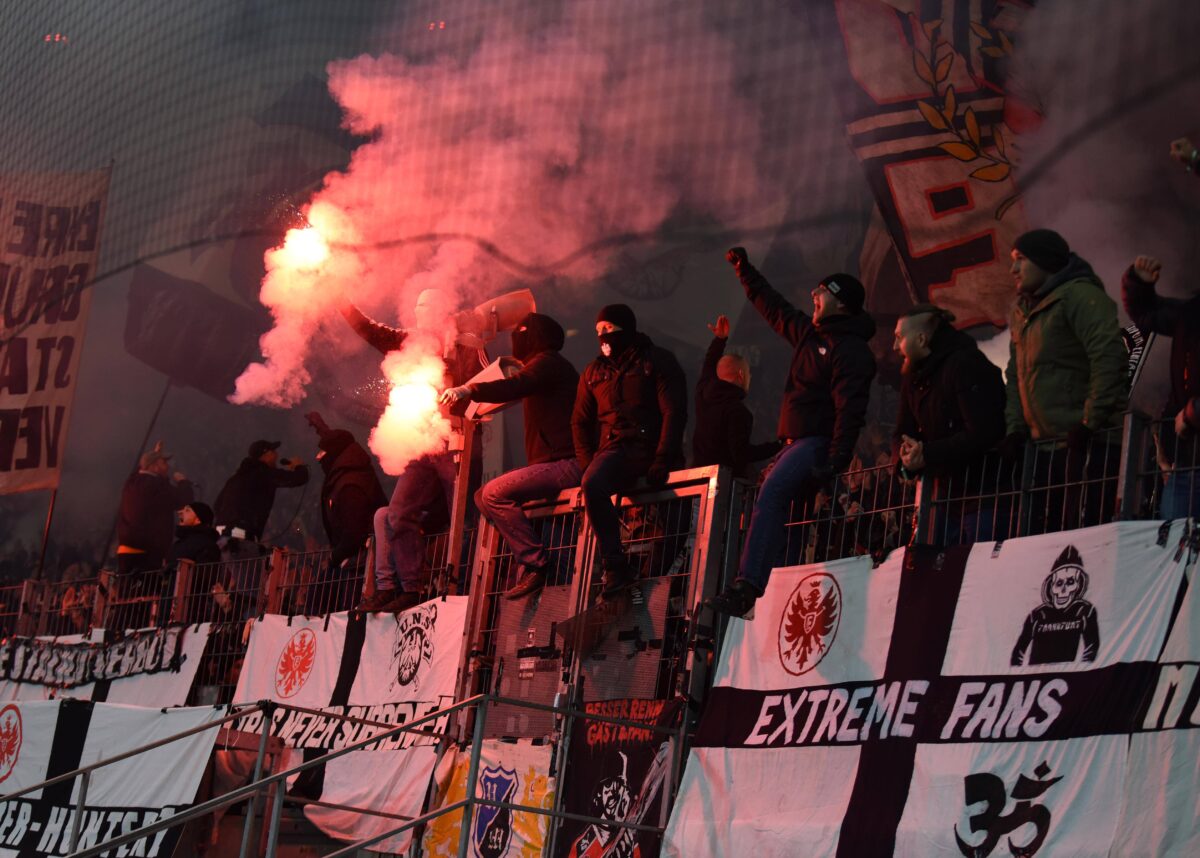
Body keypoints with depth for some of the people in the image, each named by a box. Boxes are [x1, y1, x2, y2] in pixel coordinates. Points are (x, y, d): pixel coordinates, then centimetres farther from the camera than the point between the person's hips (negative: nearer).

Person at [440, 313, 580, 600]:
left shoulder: (547, 362, -7)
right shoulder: (544, 365, 27)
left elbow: (514, 387, -26)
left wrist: (469, 390, -32)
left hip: (567, 464, -11)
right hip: (559, 465, 11)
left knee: (495, 493, -21)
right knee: (483, 497, 10)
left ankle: (535, 564, -22)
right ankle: (531, 557, -1)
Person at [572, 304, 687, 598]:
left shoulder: (657, 361, 5)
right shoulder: (594, 372, 20)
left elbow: (674, 413, -4)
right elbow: (580, 422, 22)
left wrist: (662, 459, -16)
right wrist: (588, 465, 6)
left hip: (650, 449, -2)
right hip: (615, 449, 2)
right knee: (592, 484, -29)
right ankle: (615, 567, -32)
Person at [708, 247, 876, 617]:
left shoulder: (850, 349, -10)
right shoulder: (809, 332, 19)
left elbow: (850, 408, -19)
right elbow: (772, 307, 36)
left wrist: (836, 459, -28)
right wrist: (745, 270, 39)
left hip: (819, 443, -11)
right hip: (794, 441, 11)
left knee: (771, 493, -28)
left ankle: (746, 587, -40)